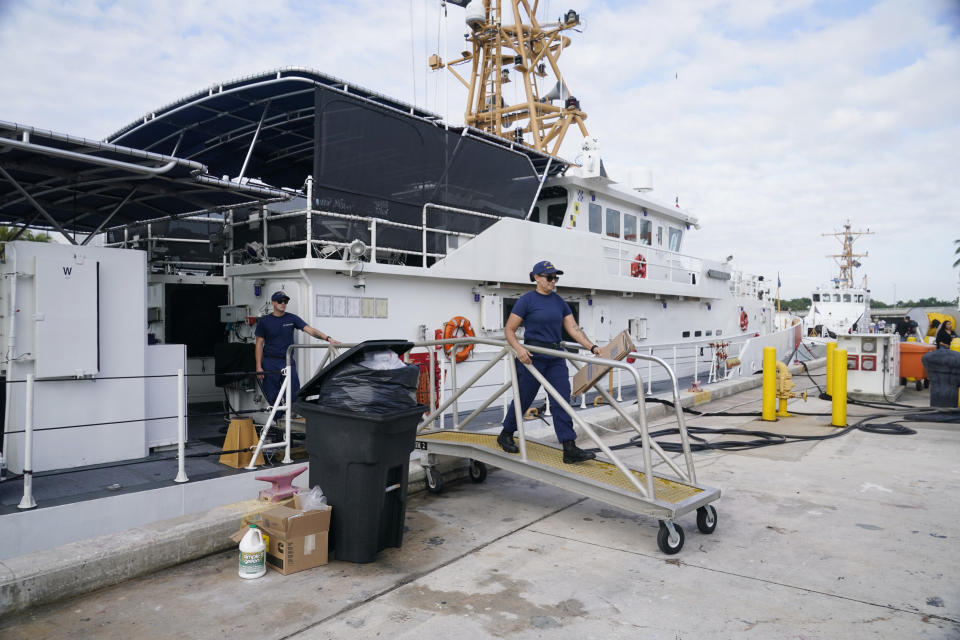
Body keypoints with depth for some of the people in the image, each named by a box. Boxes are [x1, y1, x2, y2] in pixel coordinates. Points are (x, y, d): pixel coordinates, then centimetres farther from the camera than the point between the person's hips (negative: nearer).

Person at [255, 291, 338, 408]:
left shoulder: (292, 318, 4)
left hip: (288, 361, 1)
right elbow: (259, 344, 3)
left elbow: (310, 330, -7)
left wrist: (327, 338, -23)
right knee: (273, 398, 2)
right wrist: (258, 366, -5)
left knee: (294, 395, -5)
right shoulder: (264, 321, 3)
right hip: (270, 363, -1)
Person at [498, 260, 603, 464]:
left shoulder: (559, 301, 8)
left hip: (555, 357, 5)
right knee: (523, 399, 7)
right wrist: (518, 348, -23)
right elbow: (509, 330, -6)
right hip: (533, 356, -5)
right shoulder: (526, 300, -7)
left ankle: (570, 449, -3)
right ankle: (505, 436, 30)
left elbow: (573, 329, 5)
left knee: (562, 400, -3)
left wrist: (592, 347, -6)